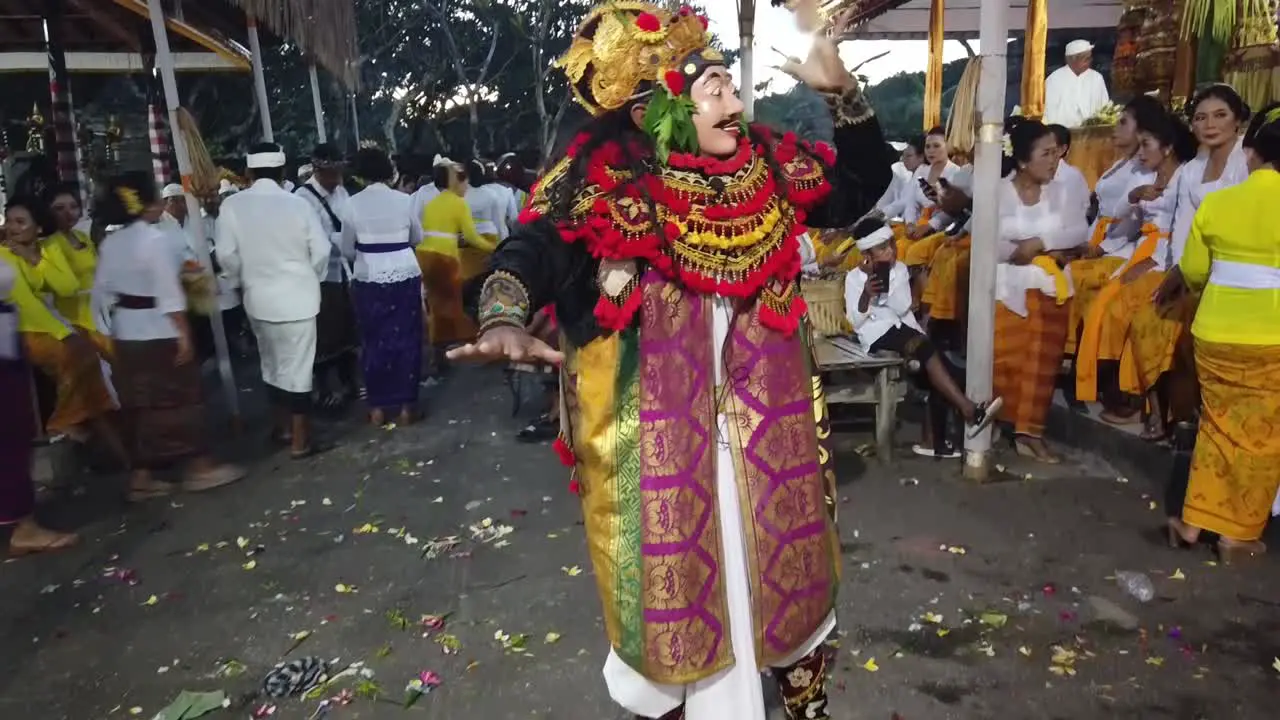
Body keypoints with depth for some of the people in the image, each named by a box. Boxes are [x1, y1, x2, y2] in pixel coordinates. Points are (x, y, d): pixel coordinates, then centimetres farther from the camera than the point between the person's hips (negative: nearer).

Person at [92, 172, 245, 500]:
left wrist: (115, 322, 19)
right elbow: (168, 292, -19)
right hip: (159, 333, -7)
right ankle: (199, 467, 11)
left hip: (127, 334, 8)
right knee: (181, 397, 3)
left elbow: (102, 292, 10)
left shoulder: (110, 243, 8)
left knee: (139, 404, 12)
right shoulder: (154, 239, -15)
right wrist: (183, 333, -17)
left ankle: (141, 477, 18)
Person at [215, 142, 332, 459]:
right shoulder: (297, 204, -11)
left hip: (258, 296, 3)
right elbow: (321, 250, -7)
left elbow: (226, 255, -6)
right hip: (296, 296, -3)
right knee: (297, 366, 3)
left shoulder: (232, 205, -7)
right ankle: (299, 440, 9)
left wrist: (244, 280, 12)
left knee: (272, 362, 20)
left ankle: (283, 426, 34)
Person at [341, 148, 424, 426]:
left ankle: (378, 407, 18)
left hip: (369, 278, 0)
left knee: (374, 340, 11)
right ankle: (406, 405, 15)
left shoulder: (353, 203, -4)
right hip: (405, 275, 0)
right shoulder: (403, 199, -2)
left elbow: (347, 249, 2)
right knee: (406, 338, 9)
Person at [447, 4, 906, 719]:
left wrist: (843, 91, -1)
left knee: (782, 561, 19)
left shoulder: (767, 166, 3)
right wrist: (506, 322, -43)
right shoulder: (605, 180, -11)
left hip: (765, 423, 5)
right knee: (672, 576, 11)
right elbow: (533, 250, -22)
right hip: (656, 431, -4)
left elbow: (863, 183, 13)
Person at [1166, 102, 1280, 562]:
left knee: (1218, 427, 17)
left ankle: (1194, 520, 21)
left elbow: (1193, 271, 3)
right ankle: (1238, 535, 17)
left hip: (1215, 333, 3)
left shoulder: (1214, 202, -3)